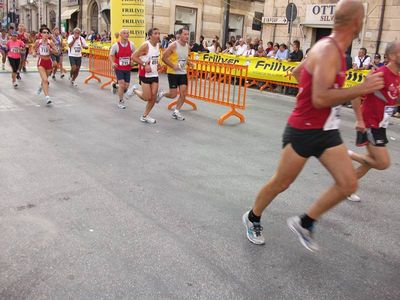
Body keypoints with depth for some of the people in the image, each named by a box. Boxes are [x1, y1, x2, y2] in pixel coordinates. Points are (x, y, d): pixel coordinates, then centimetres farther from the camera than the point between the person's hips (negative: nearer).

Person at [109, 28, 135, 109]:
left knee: (126, 86, 5)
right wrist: (112, 63, -22)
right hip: (119, 68, -3)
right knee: (121, 84, -13)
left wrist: (132, 61, -7)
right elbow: (111, 55, -3)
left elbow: (134, 54, 12)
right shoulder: (115, 45, -11)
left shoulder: (131, 44, -3)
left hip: (128, 68, 3)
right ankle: (121, 102, 3)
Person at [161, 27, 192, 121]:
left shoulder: (187, 46, 5)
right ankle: (162, 94, 28)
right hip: (173, 73, -6)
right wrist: (173, 66, -21)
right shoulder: (173, 45, -15)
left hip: (183, 73, 6)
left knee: (183, 93, -2)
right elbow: (164, 58, -14)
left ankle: (176, 112, 13)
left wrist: (188, 63, 0)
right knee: (173, 95, -4)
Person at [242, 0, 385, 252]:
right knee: (281, 183, 7)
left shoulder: (334, 49, 9)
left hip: (327, 130, 9)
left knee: (348, 184, 2)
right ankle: (252, 219, 32)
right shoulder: (327, 50, -21)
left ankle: (304, 223, 18)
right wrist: (362, 89, -25)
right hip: (304, 131, -9)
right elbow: (320, 99, -30)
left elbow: (297, 72, 22)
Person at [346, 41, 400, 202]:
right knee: (383, 163, -11)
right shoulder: (380, 74, -20)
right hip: (369, 125, -9)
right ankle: (350, 155, 6)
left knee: (373, 161, 14)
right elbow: (356, 95, -22)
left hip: (380, 126, 9)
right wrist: (359, 120, -21)